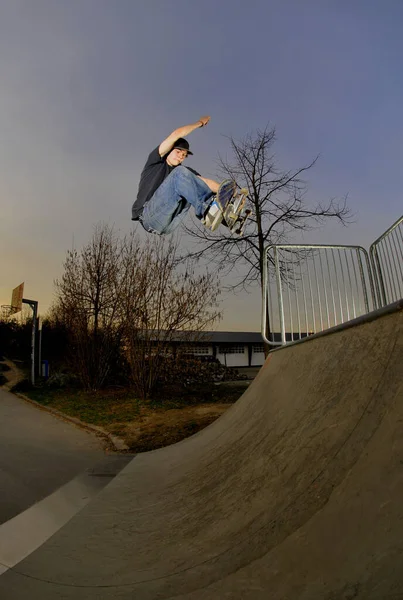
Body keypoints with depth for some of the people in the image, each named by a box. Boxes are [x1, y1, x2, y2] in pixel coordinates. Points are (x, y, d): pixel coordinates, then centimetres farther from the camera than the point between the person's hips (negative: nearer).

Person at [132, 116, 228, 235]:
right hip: (149, 217, -5)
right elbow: (177, 134, 0)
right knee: (180, 173, -20)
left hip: (167, 225, 5)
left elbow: (206, 182, 8)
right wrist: (200, 123, 11)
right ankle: (207, 210, -35)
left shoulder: (184, 171, 21)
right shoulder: (156, 161, 9)